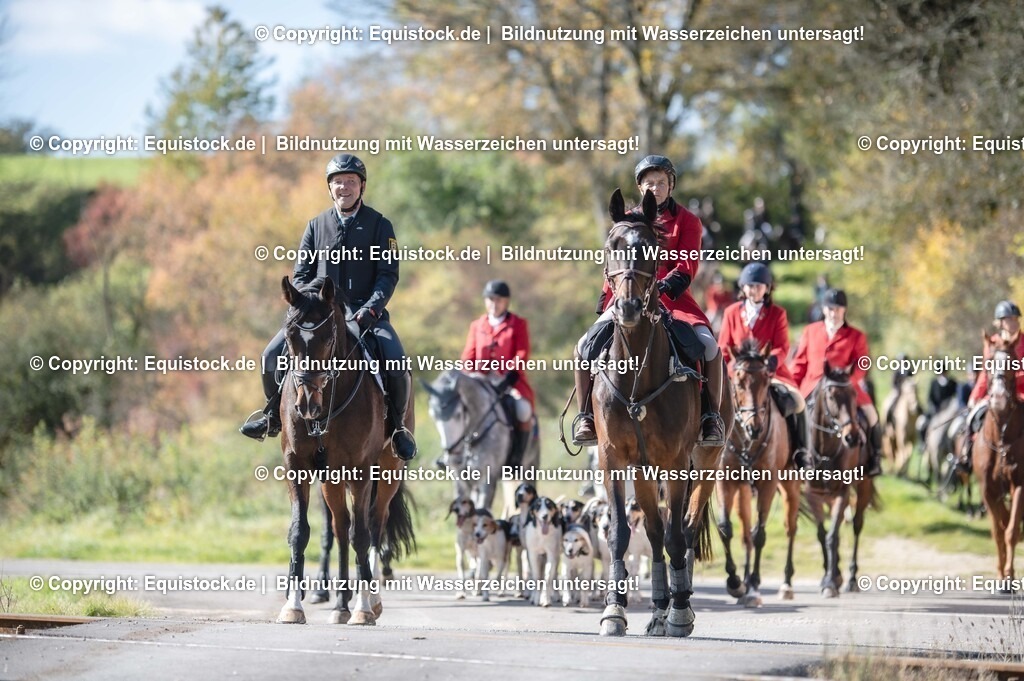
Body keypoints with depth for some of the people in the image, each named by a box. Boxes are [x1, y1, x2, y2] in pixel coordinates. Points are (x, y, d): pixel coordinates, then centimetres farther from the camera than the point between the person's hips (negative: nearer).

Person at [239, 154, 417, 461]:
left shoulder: (379, 225, 4)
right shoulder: (317, 226, 10)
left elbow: (388, 274, -3)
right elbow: (301, 275, 11)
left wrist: (371, 309, -19)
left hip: (366, 312, -2)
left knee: (397, 364, -27)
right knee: (273, 355, -15)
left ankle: (396, 425, -1)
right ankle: (274, 416, 11)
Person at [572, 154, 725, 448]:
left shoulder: (686, 221, 7)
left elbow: (688, 265, -5)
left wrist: (672, 282, -25)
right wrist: (605, 301, 4)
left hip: (673, 299, -2)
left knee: (708, 344, -26)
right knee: (586, 345, -17)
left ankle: (710, 415, -14)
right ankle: (586, 415, -7)